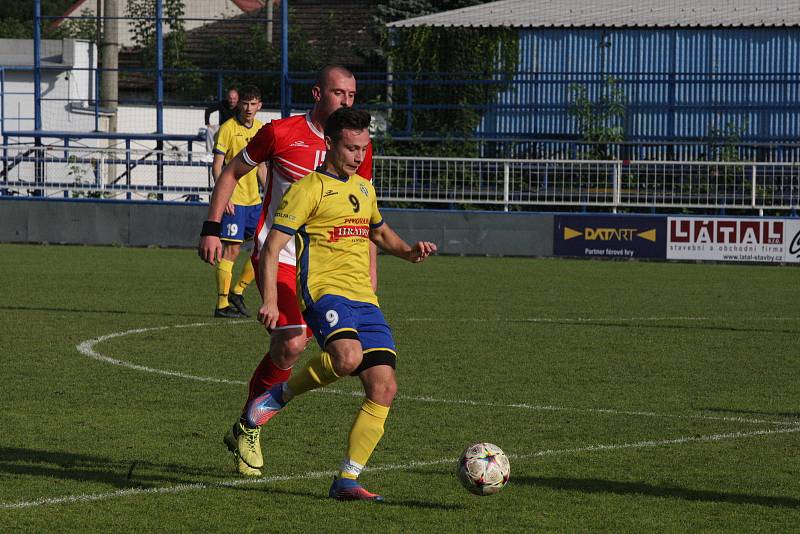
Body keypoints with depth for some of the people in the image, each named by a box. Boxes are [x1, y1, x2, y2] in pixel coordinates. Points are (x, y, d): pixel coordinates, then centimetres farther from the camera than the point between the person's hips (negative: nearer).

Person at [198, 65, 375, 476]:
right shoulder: (281, 133, -6)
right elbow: (231, 173, 7)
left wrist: (370, 274, 10)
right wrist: (211, 229, 0)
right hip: (277, 253, -4)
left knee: (286, 345, 1)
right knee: (292, 343, -18)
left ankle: (246, 429, 20)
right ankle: (247, 428, 0)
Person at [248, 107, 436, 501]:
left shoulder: (364, 189, 21)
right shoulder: (307, 189, -1)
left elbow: (380, 233, 39)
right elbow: (272, 249, -6)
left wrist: (409, 252, 17)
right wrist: (270, 300, -19)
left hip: (364, 299, 7)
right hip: (325, 291, -7)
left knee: (383, 387, -7)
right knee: (347, 356, -35)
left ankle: (347, 480, -2)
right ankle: (280, 395, -8)